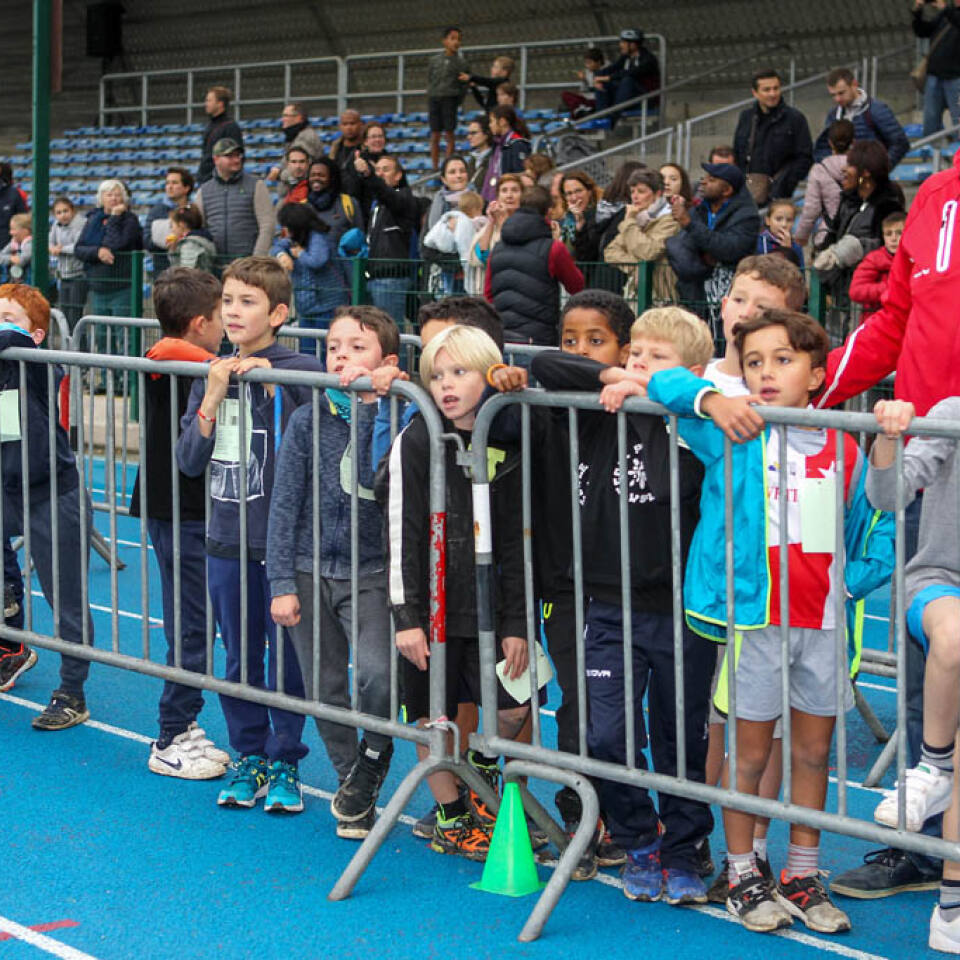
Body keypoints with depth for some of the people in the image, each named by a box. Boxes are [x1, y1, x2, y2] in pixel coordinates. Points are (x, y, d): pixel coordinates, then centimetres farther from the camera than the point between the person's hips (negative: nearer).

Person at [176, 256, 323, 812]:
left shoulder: (300, 372, -8)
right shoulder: (212, 375, 6)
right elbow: (189, 462, 1)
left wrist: (271, 388, -21)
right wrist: (213, 397, -10)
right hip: (227, 539, 4)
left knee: (287, 657, 4)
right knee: (240, 658, 12)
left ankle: (285, 763, 17)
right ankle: (249, 758, 25)